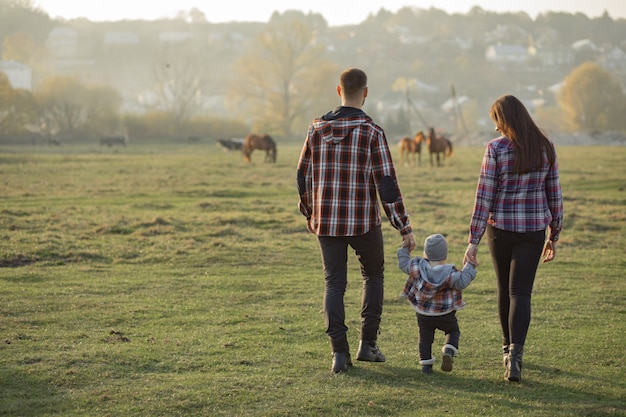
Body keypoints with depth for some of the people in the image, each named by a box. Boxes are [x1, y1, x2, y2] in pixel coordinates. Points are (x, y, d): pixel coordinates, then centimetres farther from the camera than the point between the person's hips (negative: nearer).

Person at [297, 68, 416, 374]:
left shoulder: (317, 129, 2)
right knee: (373, 274, 19)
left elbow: (303, 176, 9)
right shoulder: (372, 132, -10)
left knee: (334, 283, 8)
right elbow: (387, 183, -12)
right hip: (363, 221, -2)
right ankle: (368, 344, 16)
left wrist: (309, 213, 25)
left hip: (326, 221, 2)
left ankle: (340, 352, -3)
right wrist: (404, 227, -8)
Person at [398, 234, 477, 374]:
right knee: (453, 332, 17)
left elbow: (404, 264, 3)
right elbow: (461, 282, -22)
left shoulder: (417, 267, -11)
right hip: (445, 314, -2)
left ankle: (426, 363, 9)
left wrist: (404, 249, 18)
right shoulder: (449, 273, -20)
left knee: (425, 336, 16)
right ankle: (448, 352, -9)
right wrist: (469, 267, -12)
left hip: (423, 314, 2)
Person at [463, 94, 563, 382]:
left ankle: (508, 348, 31)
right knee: (521, 292, 0)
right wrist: (554, 235, 16)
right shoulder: (545, 148, 1)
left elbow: (484, 196, -11)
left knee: (505, 289, 17)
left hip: (500, 227, -1)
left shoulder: (496, 148, -10)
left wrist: (473, 240, -8)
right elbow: (554, 194, 6)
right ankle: (515, 354, -19)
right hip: (534, 229, 1)